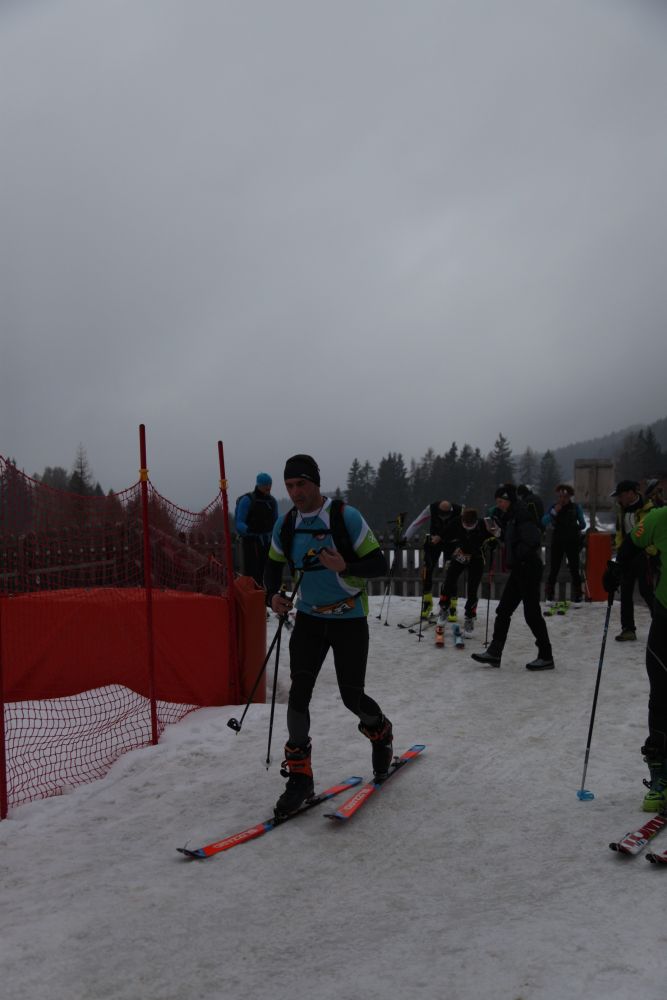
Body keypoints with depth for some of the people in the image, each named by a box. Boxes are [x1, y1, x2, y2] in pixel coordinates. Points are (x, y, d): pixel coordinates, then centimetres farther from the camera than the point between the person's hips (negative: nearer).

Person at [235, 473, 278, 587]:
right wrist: (248, 529, -31)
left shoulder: (272, 501, 11)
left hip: (267, 542, 6)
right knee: (252, 574, -11)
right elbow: (239, 523, -12)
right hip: (251, 542, -6)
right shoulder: (247, 500, -8)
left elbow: (276, 522, 22)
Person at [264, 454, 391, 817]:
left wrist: (345, 567, -33)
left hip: (350, 619, -3)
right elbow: (274, 566, 12)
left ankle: (381, 734, 36)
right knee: (298, 691, -9)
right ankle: (299, 776, 3)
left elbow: (378, 564, -14)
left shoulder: (346, 516, -16)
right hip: (309, 617, 4)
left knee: (352, 696, 1)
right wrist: (273, 595, -9)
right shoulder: (285, 524, -2)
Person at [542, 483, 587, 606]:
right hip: (557, 541, 1)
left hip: (572, 542, -1)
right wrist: (554, 512, -16)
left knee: (574, 569, -1)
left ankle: (577, 597, 6)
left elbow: (583, 524, 8)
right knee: (553, 569, 1)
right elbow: (544, 522, -7)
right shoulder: (553, 507, 4)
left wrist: (574, 528, -3)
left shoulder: (575, 507, 2)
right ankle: (550, 596, 10)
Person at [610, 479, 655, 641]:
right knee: (626, 592, 6)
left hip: (644, 555, -7)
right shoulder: (622, 510, 9)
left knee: (646, 590, -7)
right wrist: (619, 550, 10)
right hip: (627, 555, 7)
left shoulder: (648, 509, -13)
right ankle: (628, 629, 12)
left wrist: (650, 554, -17)